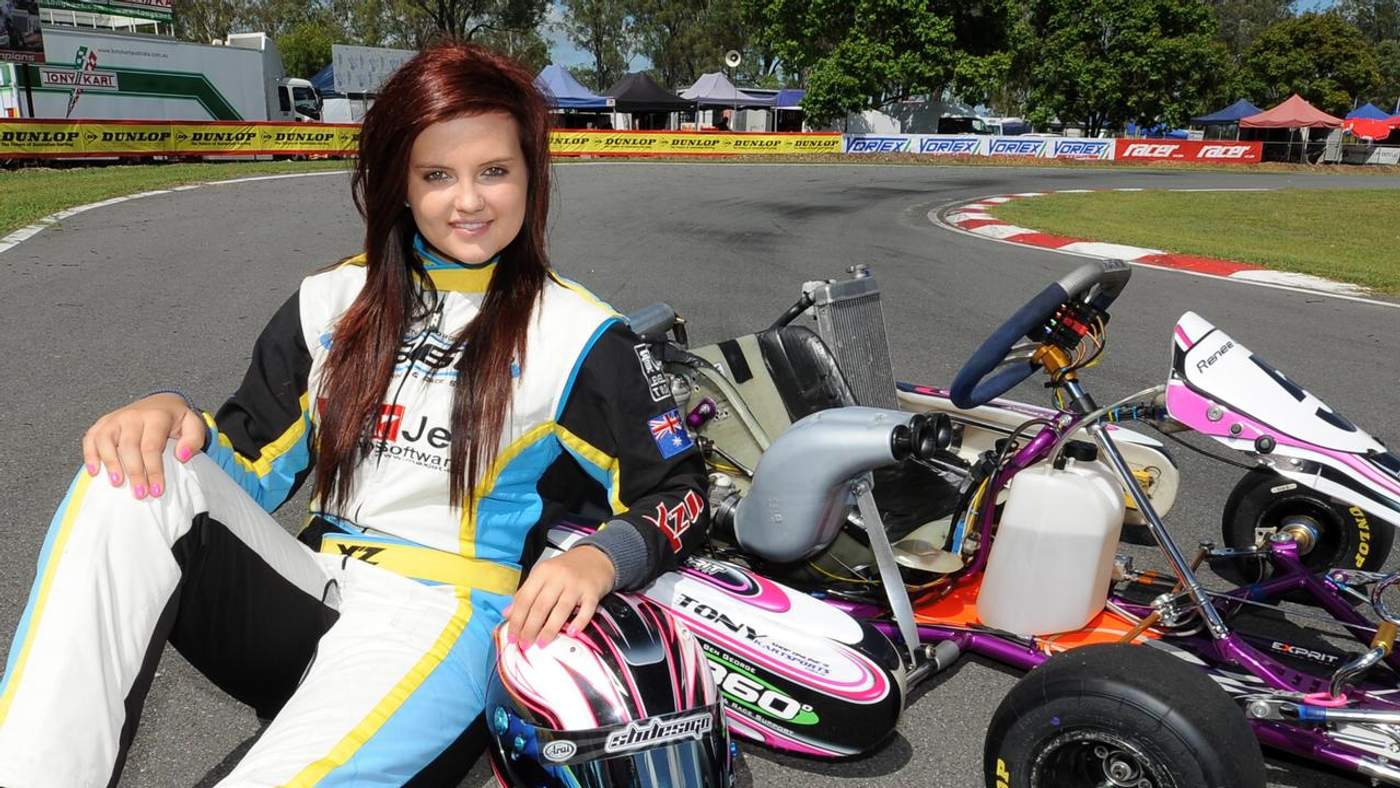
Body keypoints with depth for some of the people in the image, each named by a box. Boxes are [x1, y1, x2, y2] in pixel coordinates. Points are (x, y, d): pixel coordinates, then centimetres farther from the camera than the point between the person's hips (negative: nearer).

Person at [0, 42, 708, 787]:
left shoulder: (579, 337, -1)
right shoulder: (333, 301, 11)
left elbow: (678, 494, 1)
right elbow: (253, 466, 13)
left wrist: (597, 558, -20)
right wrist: (174, 415, -10)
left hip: (441, 616, -5)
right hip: (305, 605, 5)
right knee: (133, 477, -20)